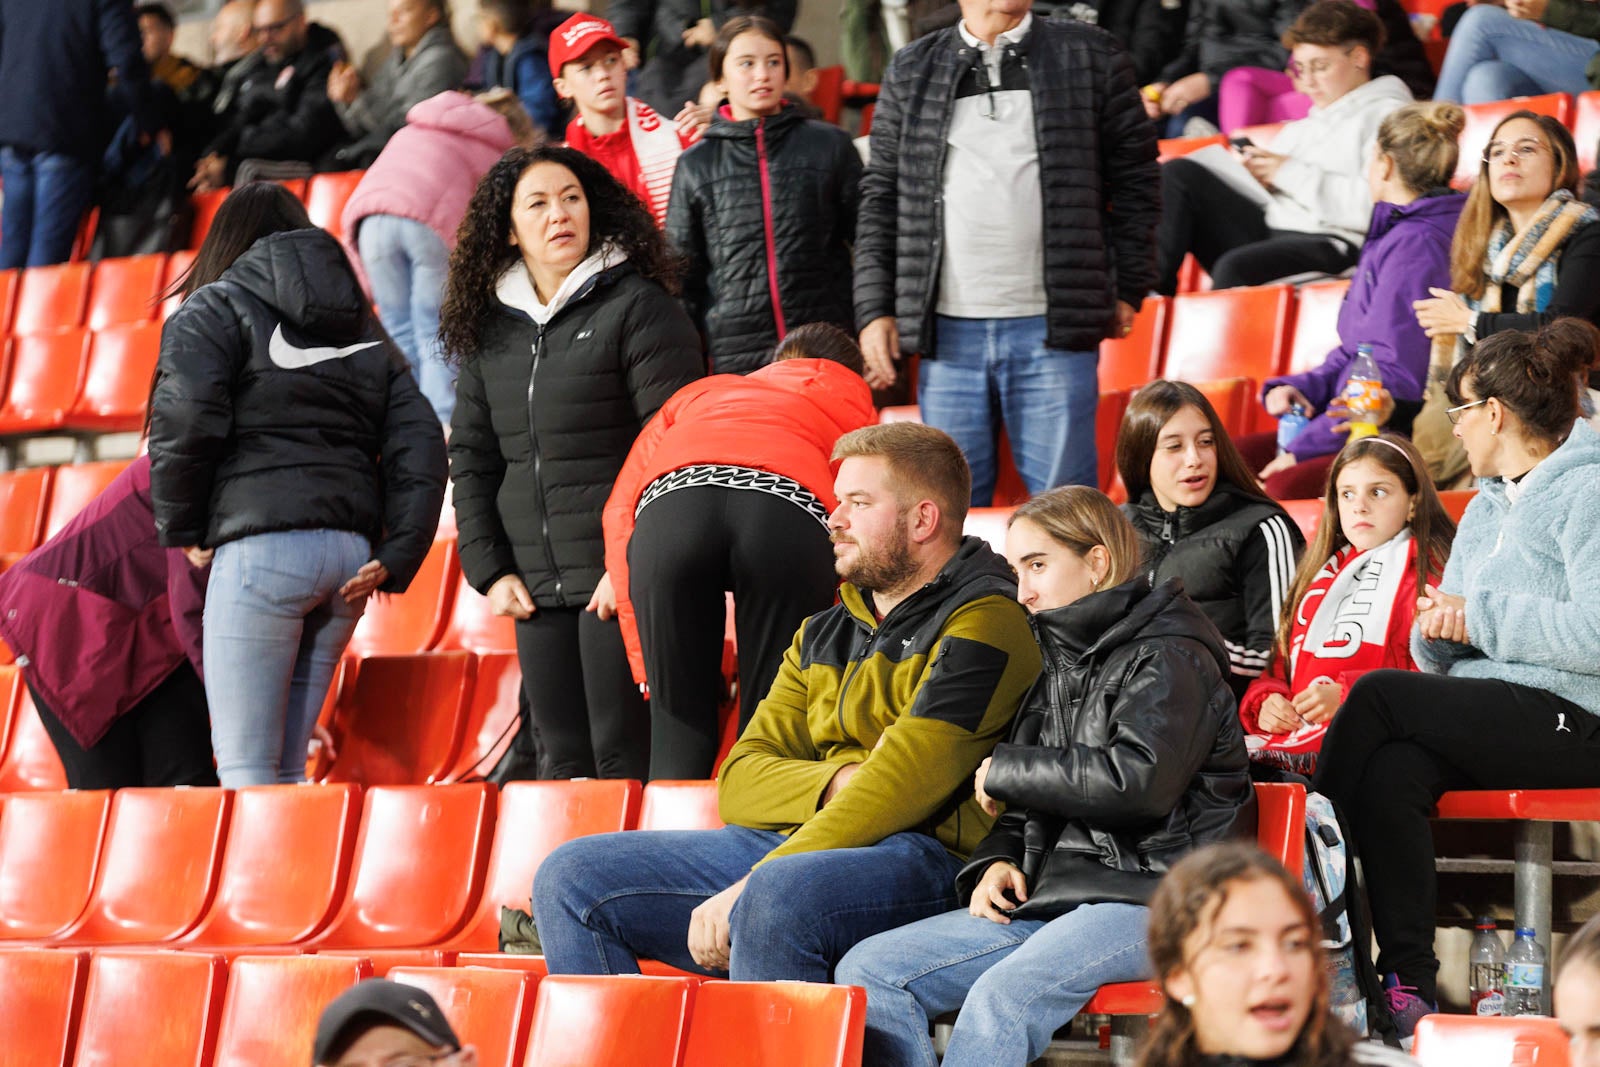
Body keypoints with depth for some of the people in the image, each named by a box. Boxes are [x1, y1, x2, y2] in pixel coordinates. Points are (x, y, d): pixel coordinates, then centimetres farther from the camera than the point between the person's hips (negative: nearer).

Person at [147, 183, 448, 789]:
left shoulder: (217, 310, 5)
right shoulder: (366, 331, 23)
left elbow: (184, 420, -10)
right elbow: (419, 446, 11)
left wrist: (182, 529, 3)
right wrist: (394, 561, 5)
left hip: (262, 548, -6)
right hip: (350, 551, 6)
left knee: (244, 770, -5)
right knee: (285, 766, 12)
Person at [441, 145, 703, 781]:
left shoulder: (638, 306, -5)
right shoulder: (491, 326, 13)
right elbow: (471, 456, 18)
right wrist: (489, 569, 8)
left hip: (619, 582, -6)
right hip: (536, 586, 6)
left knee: (623, 757, -6)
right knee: (563, 763, 8)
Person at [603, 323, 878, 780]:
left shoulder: (700, 393, 41)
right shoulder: (855, 406, 39)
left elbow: (620, 510, 28)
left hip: (670, 502, 1)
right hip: (792, 510, -1)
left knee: (679, 725, 10)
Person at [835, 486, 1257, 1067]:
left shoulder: (1169, 658, -5)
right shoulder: (1060, 665, 22)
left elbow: (1139, 781, -22)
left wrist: (1005, 771, -9)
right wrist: (996, 860, 5)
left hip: (1149, 895, -9)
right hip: (1053, 893, 9)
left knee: (1003, 995, -36)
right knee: (868, 970, -8)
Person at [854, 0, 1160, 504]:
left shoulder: (1090, 55, 7)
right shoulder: (911, 71, 11)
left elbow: (1136, 174, 9)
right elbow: (880, 196, 12)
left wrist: (1128, 289, 4)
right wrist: (875, 310, 4)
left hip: (1052, 330, -1)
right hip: (949, 330, 2)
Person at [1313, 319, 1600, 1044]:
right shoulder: (1487, 506, 23)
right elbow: (1438, 657, 22)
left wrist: (1481, 617, -12)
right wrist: (1440, 628, -2)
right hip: (1486, 721, 8)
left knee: (1380, 694, -22)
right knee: (1392, 772, -23)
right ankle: (1409, 985, -25)